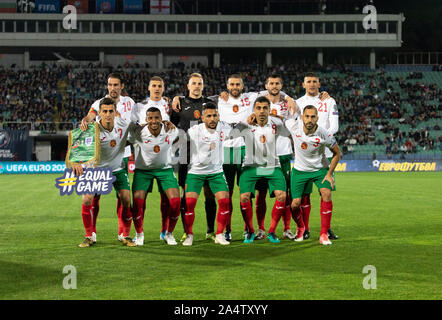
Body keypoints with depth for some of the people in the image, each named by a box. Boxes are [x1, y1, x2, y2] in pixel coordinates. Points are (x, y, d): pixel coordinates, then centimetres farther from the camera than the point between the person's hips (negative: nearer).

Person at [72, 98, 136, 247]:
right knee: (87, 199, -14)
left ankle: (126, 236, 8)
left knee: (126, 200, -10)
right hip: (96, 168, -2)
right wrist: (76, 162, -50)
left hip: (118, 168, 2)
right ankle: (90, 236, 3)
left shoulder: (124, 124, -15)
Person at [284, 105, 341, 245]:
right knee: (295, 204, -7)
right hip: (300, 170, 1)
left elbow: (337, 153, -6)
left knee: (326, 193, -27)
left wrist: (329, 174, -9)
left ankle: (324, 234, -17)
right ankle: (300, 227, 28)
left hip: (320, 169, -1)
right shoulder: (293, 126, -20)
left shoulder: (324, 135, -23)